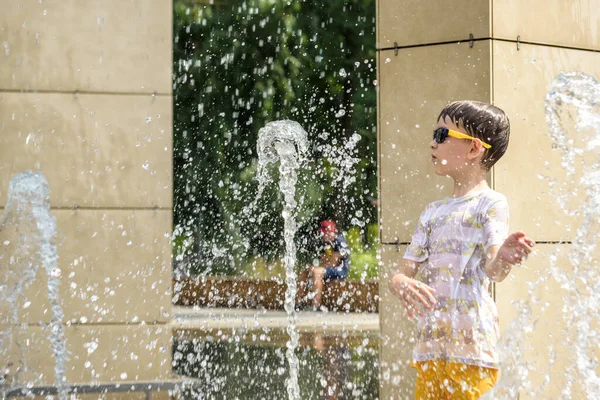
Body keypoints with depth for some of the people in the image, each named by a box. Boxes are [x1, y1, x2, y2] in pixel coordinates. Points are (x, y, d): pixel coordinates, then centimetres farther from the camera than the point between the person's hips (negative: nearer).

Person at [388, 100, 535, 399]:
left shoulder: (490, 204, -3)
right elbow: (402, 273, 13)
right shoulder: (433, 213, 18)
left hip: (471, 345, -7)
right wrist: (403, 285, -12)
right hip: (430, 346, 7)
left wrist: (503, 259, -41)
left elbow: (493, 270, -16)